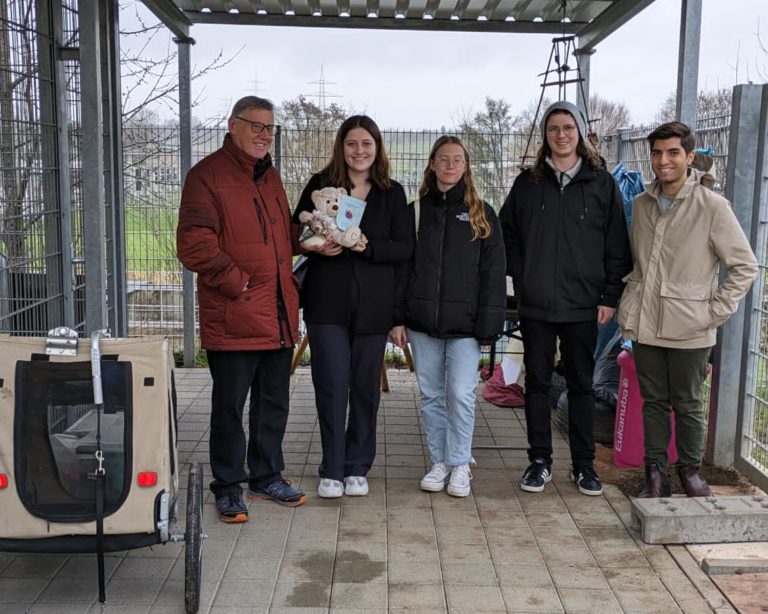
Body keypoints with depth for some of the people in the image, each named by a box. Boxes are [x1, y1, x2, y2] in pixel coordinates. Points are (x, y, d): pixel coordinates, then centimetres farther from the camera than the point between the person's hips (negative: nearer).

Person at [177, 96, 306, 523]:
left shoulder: (270, 176, 17)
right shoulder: (208, 175, -8)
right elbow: (194, 245, -16)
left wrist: (286, 280, 13)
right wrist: (238, 283, -16)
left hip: (279, 316, 7)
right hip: (233, 318, -7)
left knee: (274, 403, 16)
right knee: (229, 406, 4)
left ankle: (267, 477, 31)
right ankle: (229, 487, 18)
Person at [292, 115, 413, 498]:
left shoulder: (392, 193, 8)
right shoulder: (320, 185, 5)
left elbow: (404, 248, 1)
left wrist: (366, 246, -16)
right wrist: (318, 246, -15)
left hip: (373, 304, 2)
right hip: (328, 303, -1)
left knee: (366, 387, 8)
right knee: (332, 386, -3)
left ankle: (357, 468, 21)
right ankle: (332, 470, 9)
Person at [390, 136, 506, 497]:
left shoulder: (481, 214, 3)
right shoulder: (416, 211, 8)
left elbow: (493, 274, 0)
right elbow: (401, 267, 9)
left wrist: (488, 326, -7)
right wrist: (397, 319, 2)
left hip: (464, 323, -2)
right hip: (422, 321, 2)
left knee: (461, 394, -4)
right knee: (431, 395, 9)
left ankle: (459, 464, 13)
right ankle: (439, 462, 22)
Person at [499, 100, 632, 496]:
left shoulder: (602, 184, 2)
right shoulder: (527, 183, 5)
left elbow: (617, 245, 2)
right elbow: (507, 233, 11)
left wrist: (610, 296, -3)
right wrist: (521, 276, 0)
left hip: (583, 304, -1)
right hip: (535, 304, 1)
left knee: (581, 384, 8)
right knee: (537, 382, 8)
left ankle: (584, 465, 19)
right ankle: (539, 461, 19)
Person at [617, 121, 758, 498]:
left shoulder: (712, 206, -8)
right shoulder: (641, 205, 8)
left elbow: (745, 266, -5)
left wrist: (716, 311, -9)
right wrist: (629, 302, 9)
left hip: (688, 329, -4)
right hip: (645, 326, 4)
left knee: (687, 404, 9)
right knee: (653, 401, 12)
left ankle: (690, 470, 27)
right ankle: (655, 472, 22)